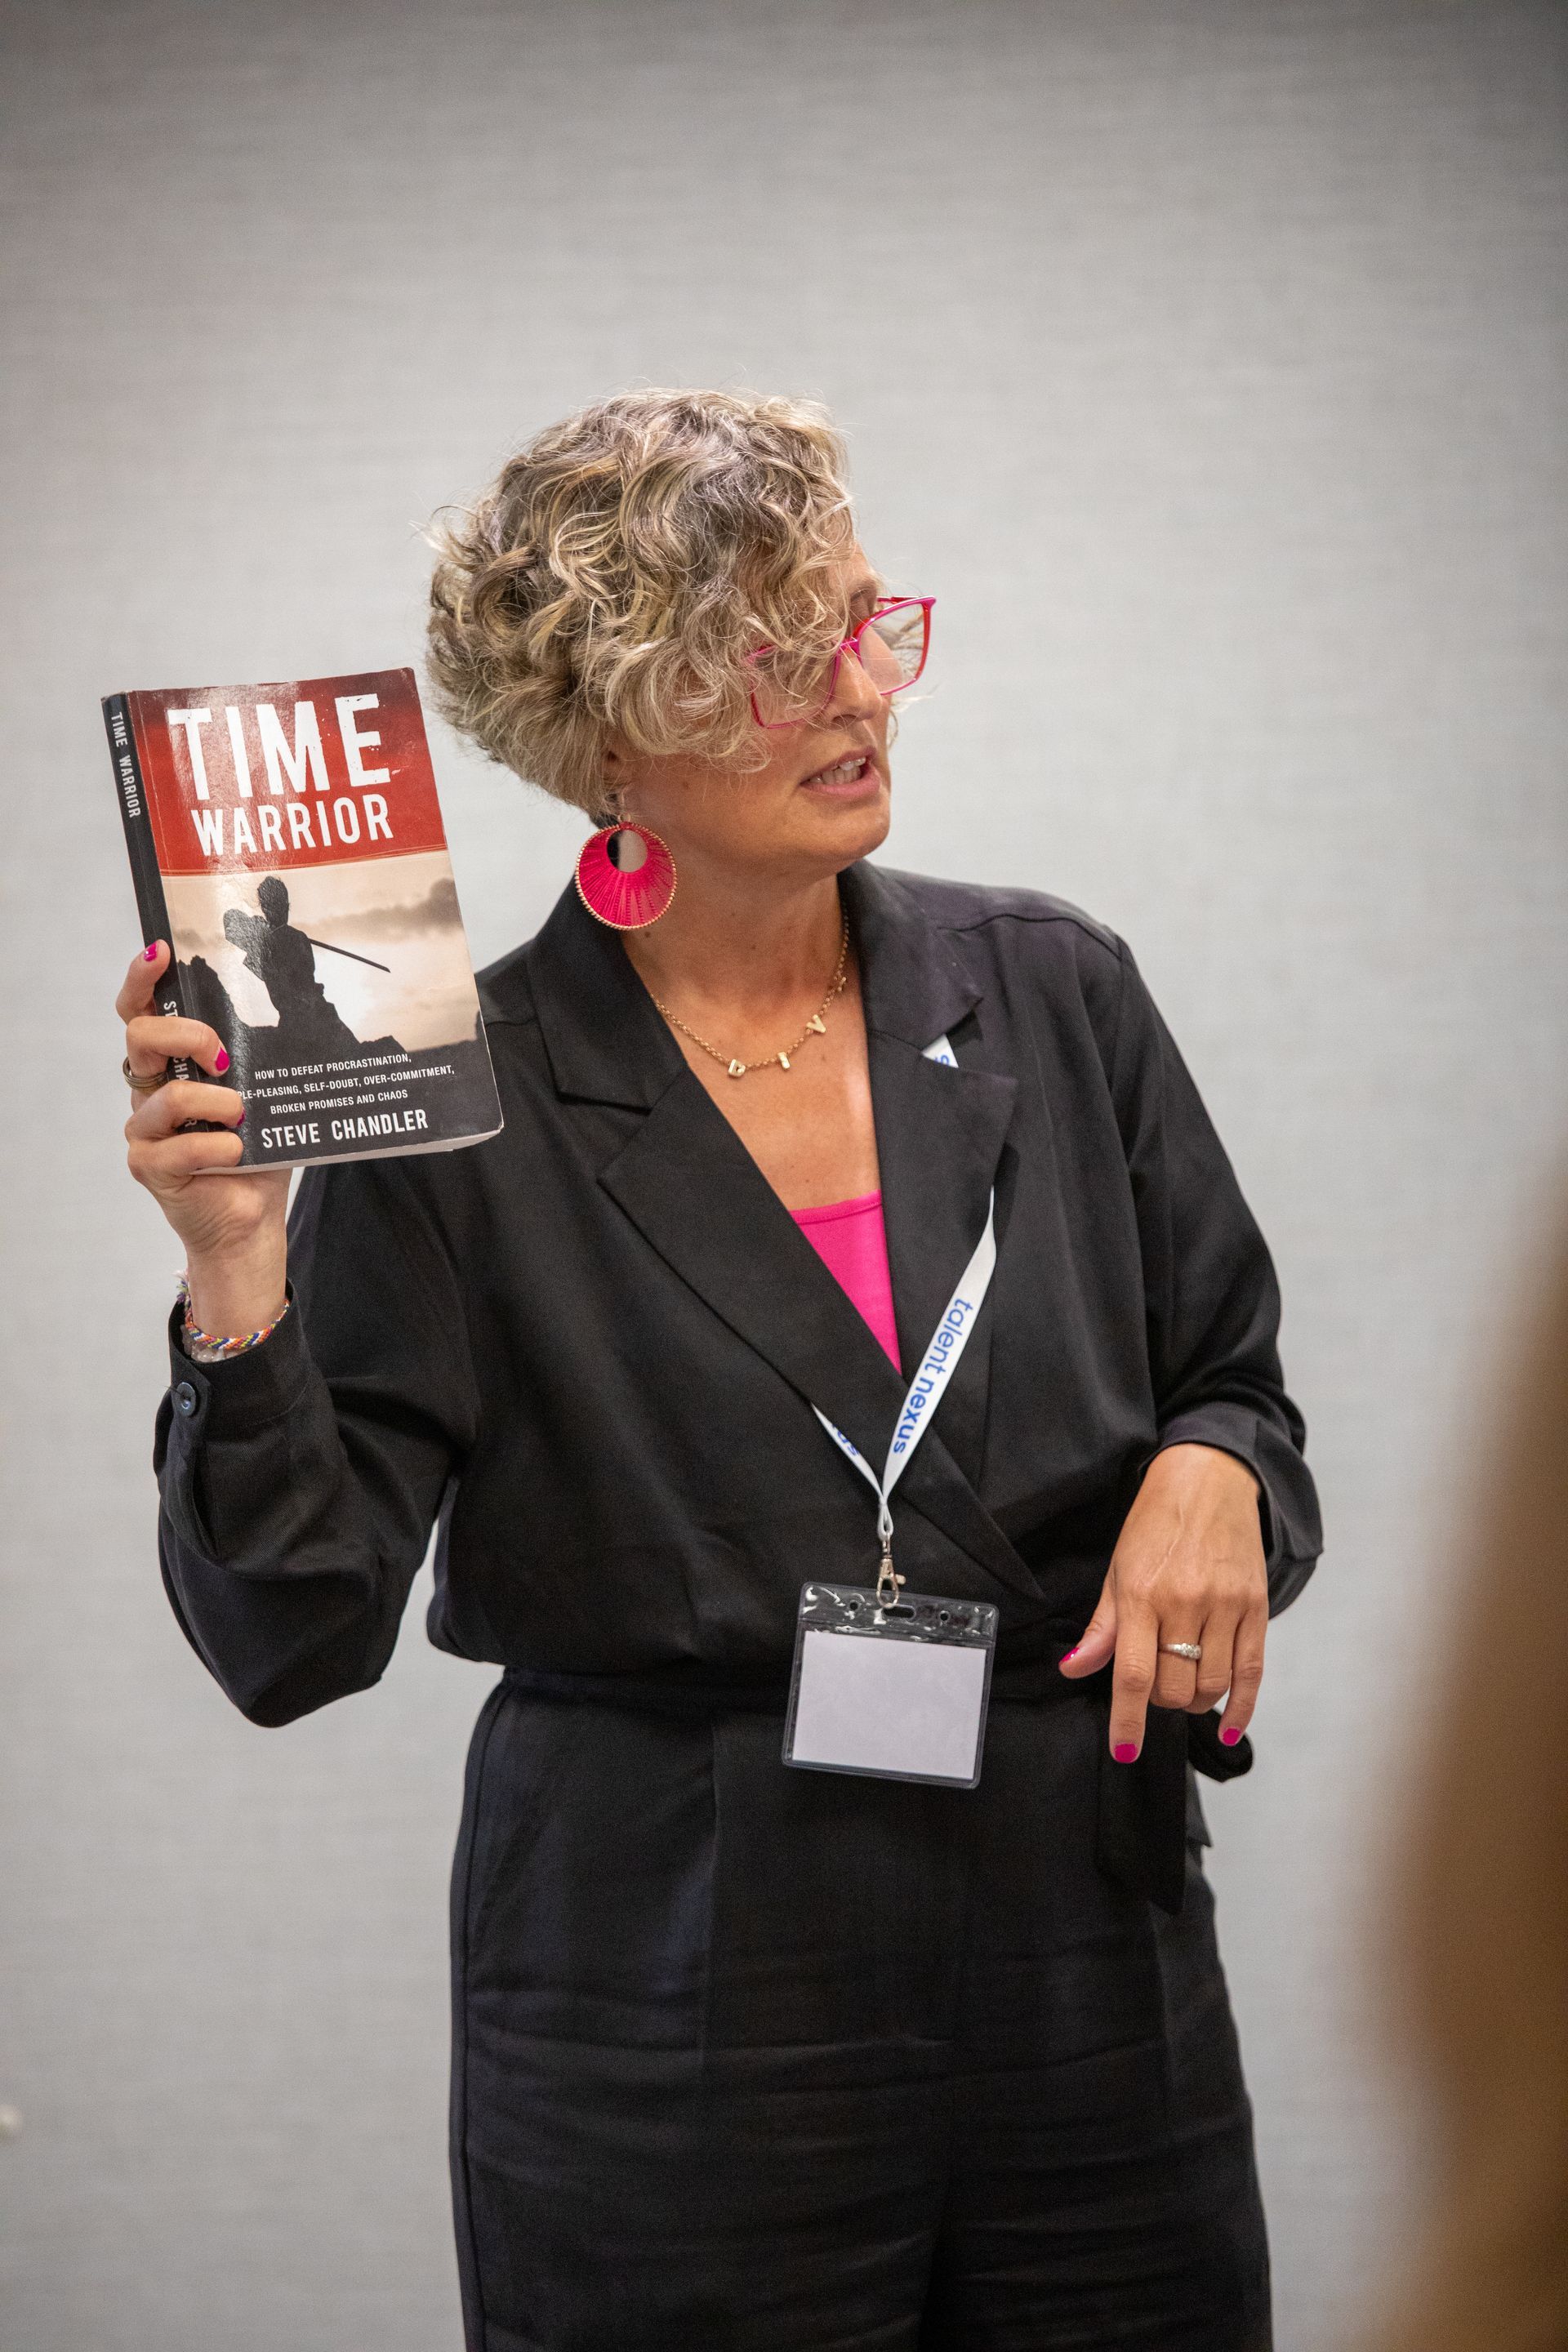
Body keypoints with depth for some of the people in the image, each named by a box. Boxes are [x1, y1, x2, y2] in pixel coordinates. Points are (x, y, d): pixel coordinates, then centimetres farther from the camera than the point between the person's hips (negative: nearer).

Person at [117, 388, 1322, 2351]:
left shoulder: (1054, 995, 3)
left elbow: (1240, 1391, 13)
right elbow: (291, 1634, -11)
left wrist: (1208, 1476, -9)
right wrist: (235, 1273, -24)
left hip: (1094, 1998, 3)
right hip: (679, 2036, -3)